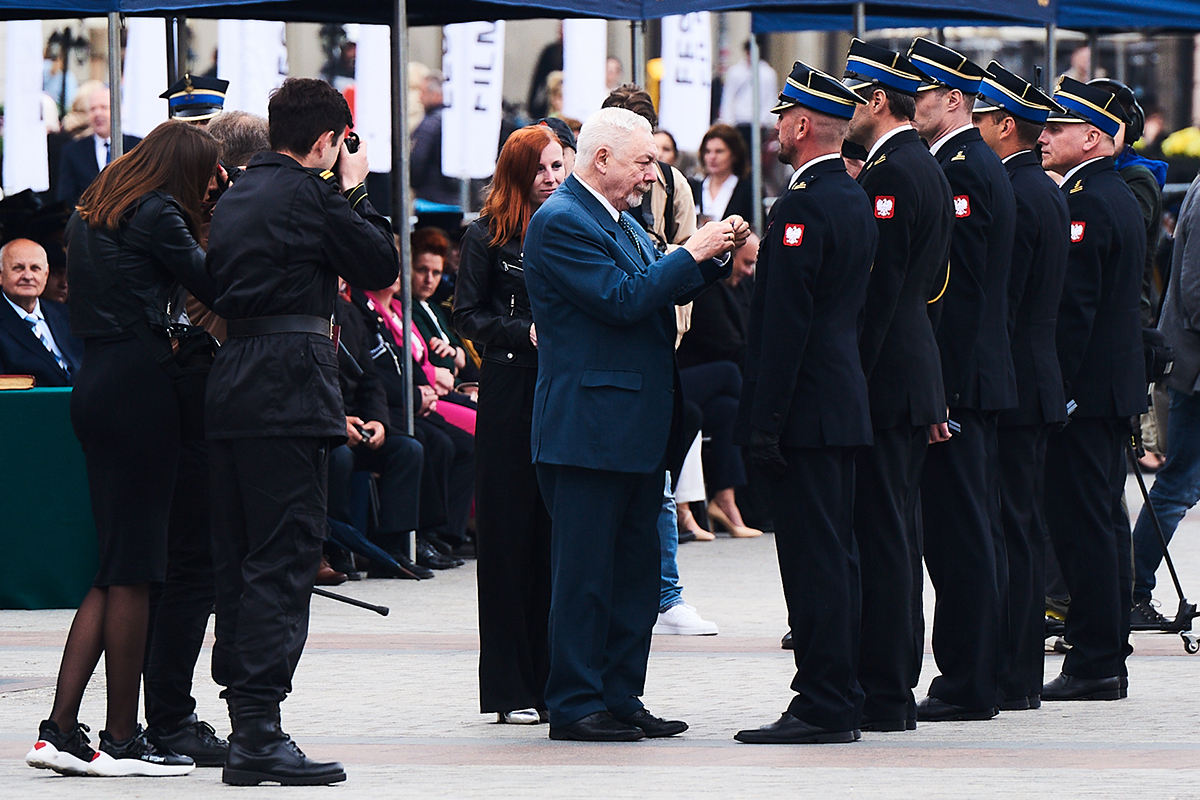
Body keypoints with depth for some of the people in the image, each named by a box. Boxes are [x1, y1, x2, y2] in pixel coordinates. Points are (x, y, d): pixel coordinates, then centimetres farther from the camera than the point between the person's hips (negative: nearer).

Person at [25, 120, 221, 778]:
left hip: (95, 380, 9)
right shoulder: (157, 213, -9)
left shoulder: (90, 212, 18)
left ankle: (60, 730, 4)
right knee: (133, 567, -4)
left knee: (116, 567, 10)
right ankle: (121, 740, -1)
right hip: (139, 385, -9)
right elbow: (211, 283, -10)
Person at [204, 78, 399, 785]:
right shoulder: (310, 193, -9)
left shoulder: (235, 195, 16)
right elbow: (382, 266, -2)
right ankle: (262, 734, -13)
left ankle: (245, 724, 12)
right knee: (283, 561, -9)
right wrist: (355, 191, 9)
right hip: (291, 388, -9)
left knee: (239, 561, 10)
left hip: (232, 382, 9)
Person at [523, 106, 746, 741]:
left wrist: (714, 258, 5)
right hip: (588, 431, -10)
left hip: (636, 432, 10)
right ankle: (576, 705, 0)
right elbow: (621, 300, -20)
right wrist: (693, 253, -15)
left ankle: (620, 697, 17)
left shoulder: (621, 222, 19)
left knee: (636, 570, 11)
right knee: (585, 571, -5)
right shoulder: (561, 222, -12)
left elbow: (659, 291, 20)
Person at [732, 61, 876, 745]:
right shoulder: (856, 198, 14)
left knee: (813, 555, -8)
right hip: (847, 400, 10)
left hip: (807, 407, -10)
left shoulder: (805, 205, -16)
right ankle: (841, 700, 16)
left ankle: (822, 707, -8)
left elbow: (786, 321, -19)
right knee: (835, 554, 13)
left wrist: (765, 422, -18)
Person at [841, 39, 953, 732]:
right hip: (917, 376, 10)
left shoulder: (889, 174, -15)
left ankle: (882, 696, -7)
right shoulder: (929, 169, 16)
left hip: (882, 381, -10)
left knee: (880, 533, -8)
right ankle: (899, 683, 17)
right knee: (897, 530, 13)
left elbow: (877, 287, -19)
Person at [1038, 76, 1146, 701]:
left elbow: (1071, 308, -20)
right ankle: (1108, 662, 16)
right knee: (1104, 521, 12)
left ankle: (1093, 664, -7)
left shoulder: (1083, 204, -16)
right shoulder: (1122, 198, 15)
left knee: (1081, 525, -8)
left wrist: (1053, 388, -19)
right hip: (1117, 385, 10)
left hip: (1080, 390, -10)